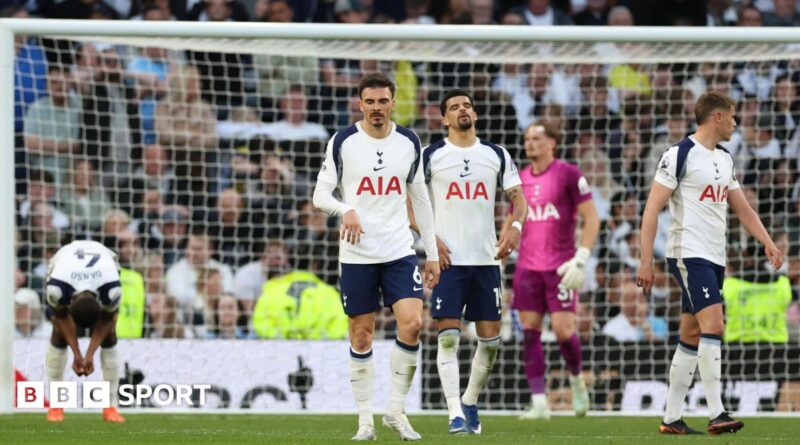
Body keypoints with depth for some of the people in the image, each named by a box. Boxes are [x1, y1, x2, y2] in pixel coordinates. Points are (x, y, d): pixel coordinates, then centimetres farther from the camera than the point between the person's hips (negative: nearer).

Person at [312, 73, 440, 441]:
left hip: (399, 251, 2)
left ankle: (396, 410, 0)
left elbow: (420, 200, 14)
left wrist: (432, 254, 11)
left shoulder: (408, 143, 7)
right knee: (361, 334, 1)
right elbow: (320, 195, -1)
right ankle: (365, 420, 10)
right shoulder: (343, 142, -2)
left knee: (412, 323, -14)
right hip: (357, 254, -2)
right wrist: (345, 210, -23)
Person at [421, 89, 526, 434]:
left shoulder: (497, 156, 10)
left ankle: (471, 403, 22)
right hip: (448, 260, -3)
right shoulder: (430, 156, 2)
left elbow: (518, 198, 11)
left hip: (486, 259, 3)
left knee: (490, 338, 2)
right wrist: (430, 238, -9)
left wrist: (514, 227, -10)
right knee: (448, 337, -10)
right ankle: (456, 415, -11)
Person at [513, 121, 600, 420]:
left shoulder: (568, 174, -4)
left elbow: (592, 219, -6)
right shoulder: (521, 179, 12)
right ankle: (539, 403, -1)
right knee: (530, 331, -3)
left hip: (559, 267, -5)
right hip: (527, 267, 5)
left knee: (563, 329, -10)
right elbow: (512, 224, 21)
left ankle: (577, 380, 19)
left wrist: (580, 259, -14)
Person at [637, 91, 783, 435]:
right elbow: (652, 209, -10)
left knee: (692, 337, 8)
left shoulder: (724, 160, 16)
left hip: (715, 259, 9)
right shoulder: (680, 155, -9)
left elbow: (743, 210, 21)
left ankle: (671, 419, 11)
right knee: (713, 325, -19)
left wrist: (768, 243, 6)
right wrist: (646, 262, -15)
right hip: (689, 253, -9)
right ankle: (716, 414, -21)